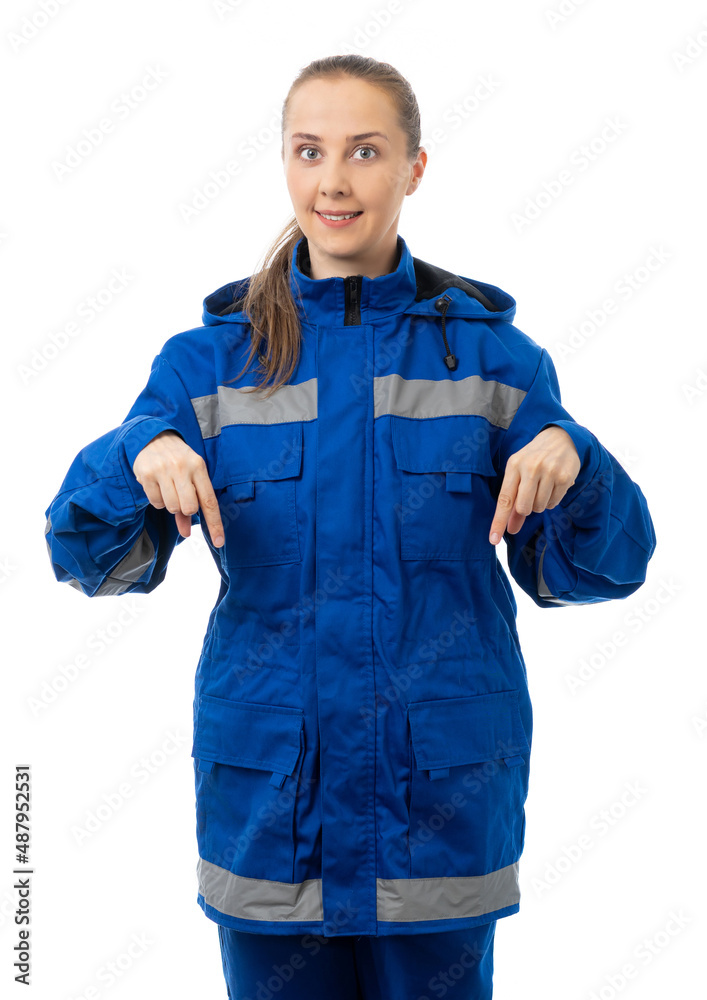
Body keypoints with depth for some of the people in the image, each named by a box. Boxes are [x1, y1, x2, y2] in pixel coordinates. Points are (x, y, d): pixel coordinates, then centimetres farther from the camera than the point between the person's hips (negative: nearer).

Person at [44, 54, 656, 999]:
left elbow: (592, 570, -1)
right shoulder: (213, 355, 0)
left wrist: (572, 461, -21)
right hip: (266, 795, 1)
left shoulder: (489, 348, -1)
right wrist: (134, 459, -25)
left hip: (445, 791, 0)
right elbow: (90, 559, -4)